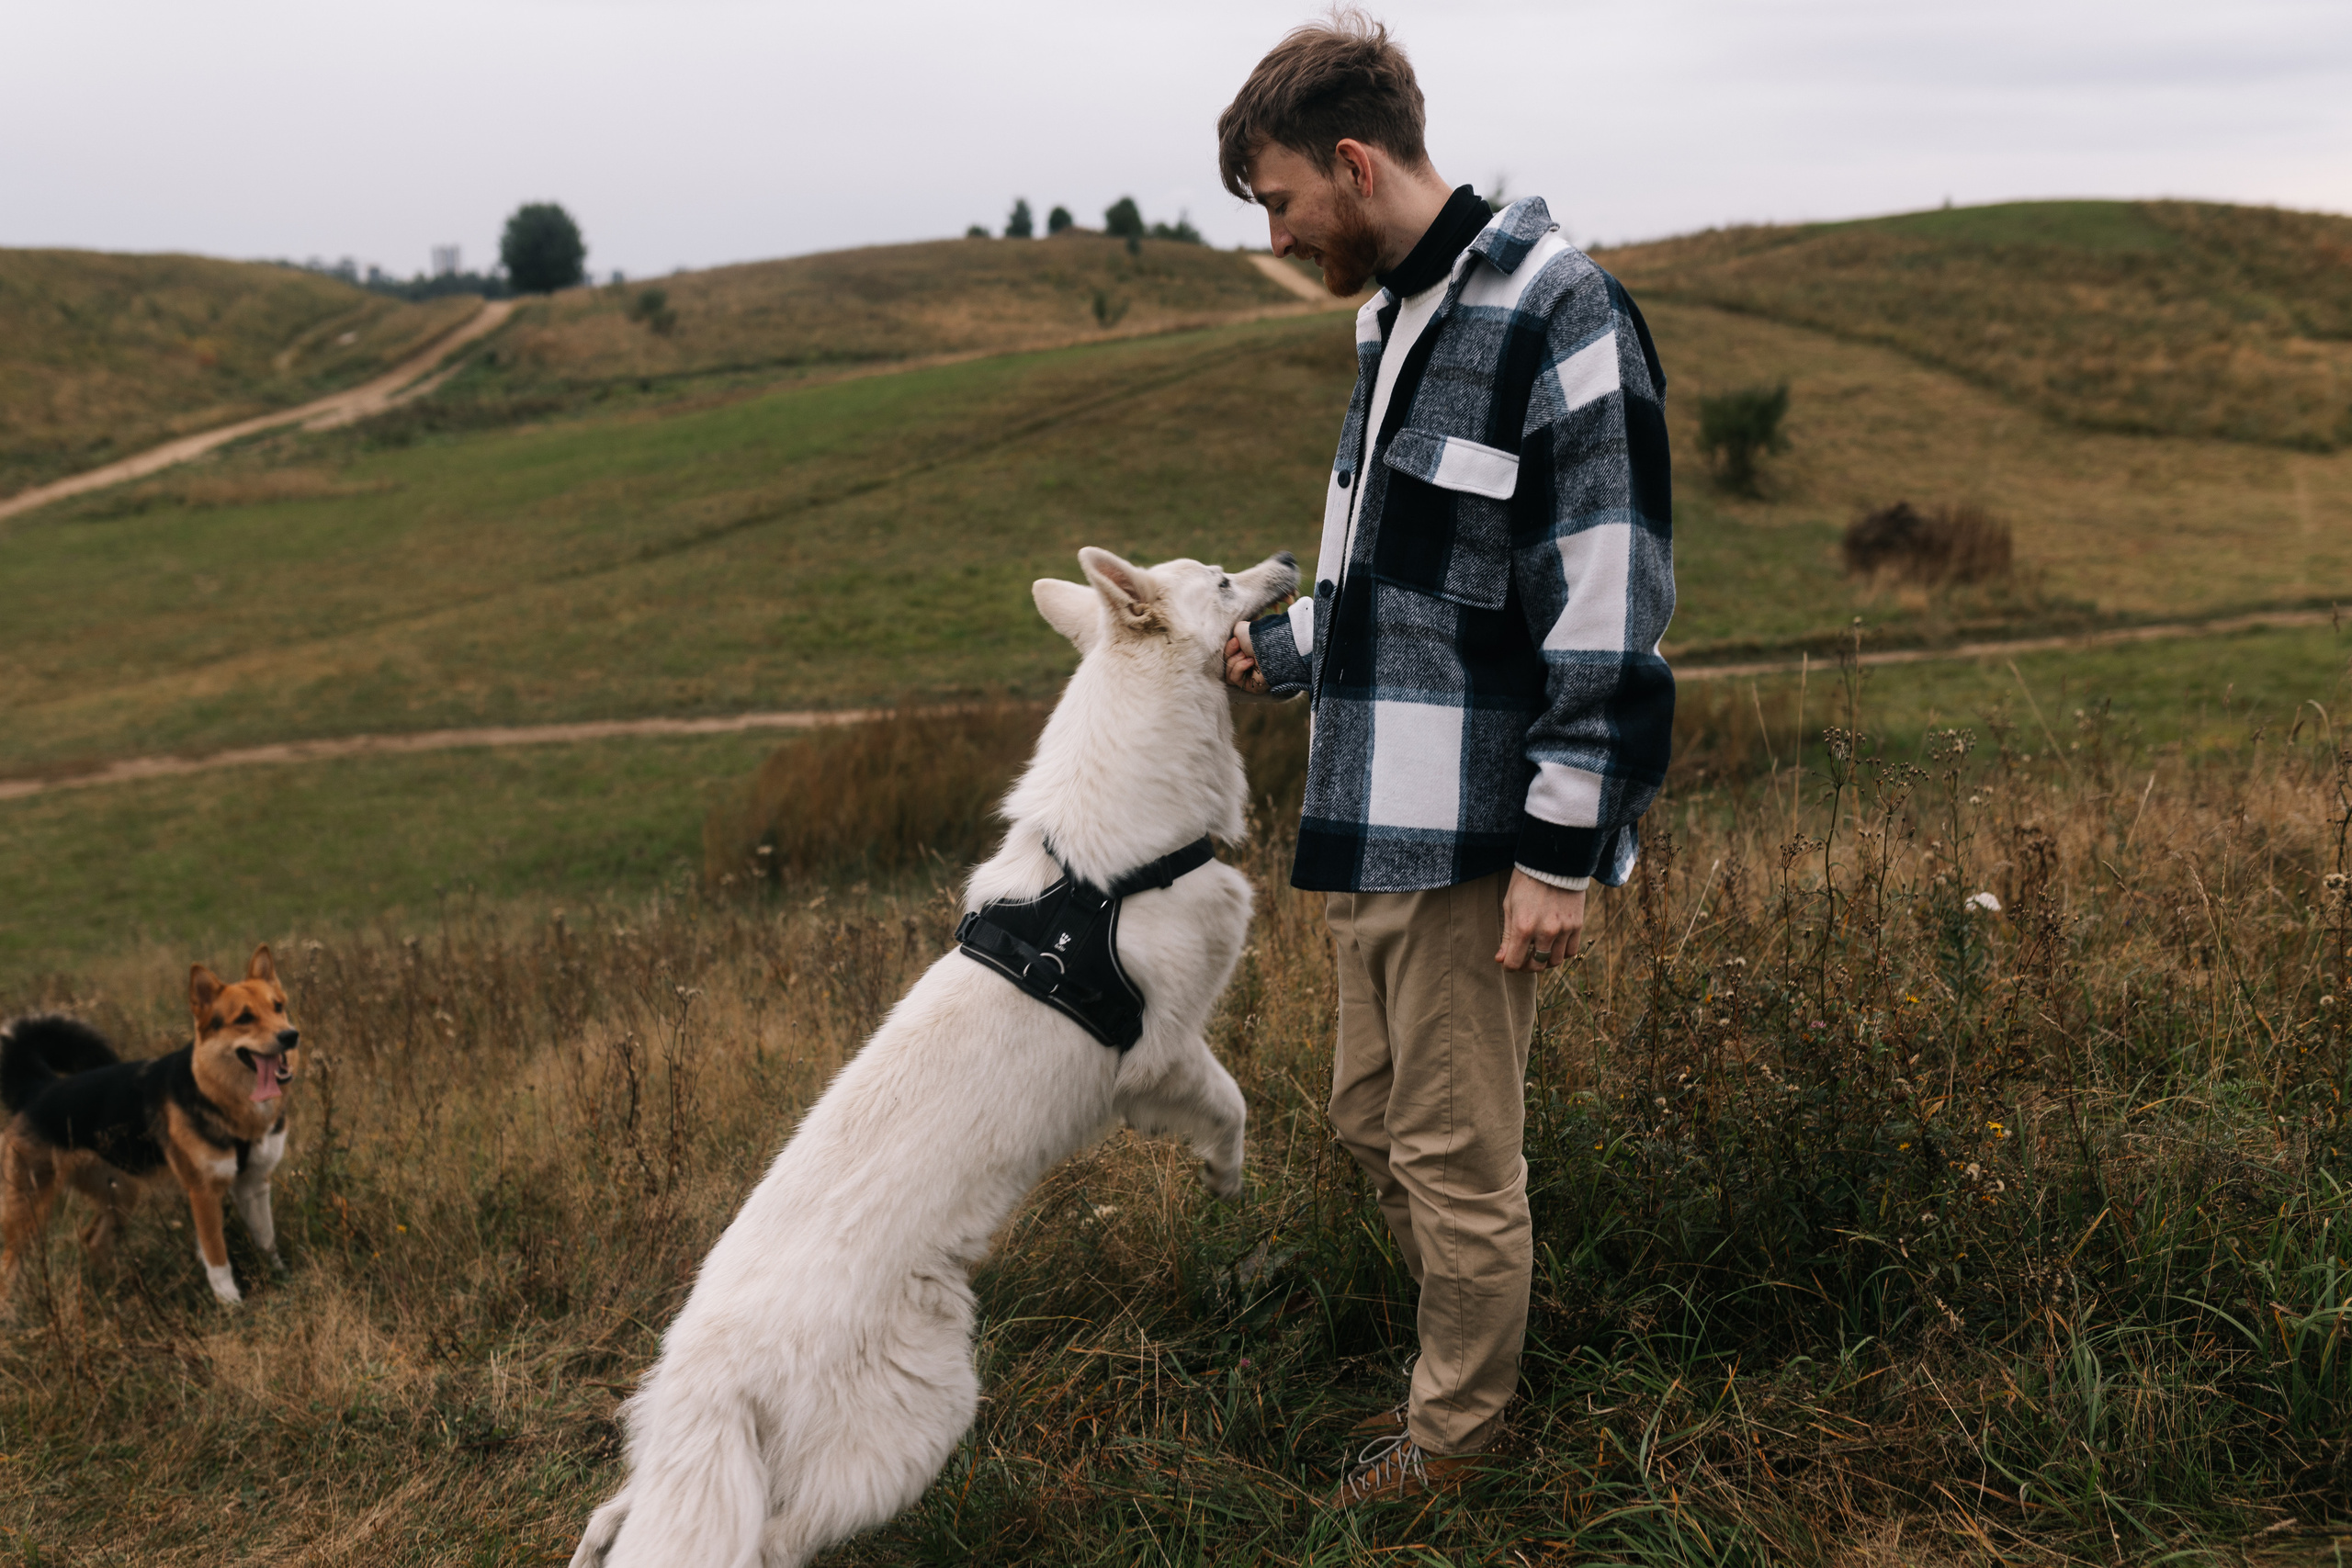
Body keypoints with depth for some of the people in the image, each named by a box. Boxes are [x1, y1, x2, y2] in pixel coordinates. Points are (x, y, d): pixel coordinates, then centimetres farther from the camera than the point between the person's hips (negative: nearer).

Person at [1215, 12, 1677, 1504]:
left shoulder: (1554, 315, -15)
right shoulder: (1393, 318, 15)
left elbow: (1607, 612, -19)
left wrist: (1563, 853, -20)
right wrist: (1275, 648, 19)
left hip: (1475, 837, -9)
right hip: (1382, 822, 9)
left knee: (1457, 1154, 5)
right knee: (1375, 1117, 19)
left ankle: (1458, 1426, 25)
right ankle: (1452, 1355, 38)